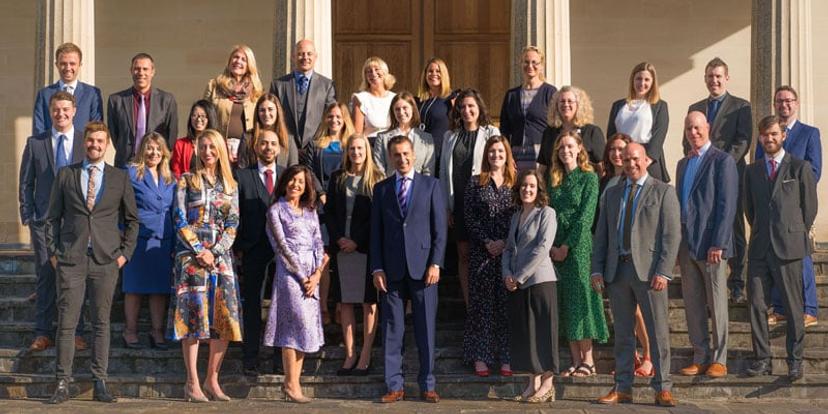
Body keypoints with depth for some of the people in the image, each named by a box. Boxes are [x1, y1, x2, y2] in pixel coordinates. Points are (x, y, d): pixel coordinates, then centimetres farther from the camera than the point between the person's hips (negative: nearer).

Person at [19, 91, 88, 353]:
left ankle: (75, 332, 10)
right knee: (45, 276, 3)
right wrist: (27, 215, -1)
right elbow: (26, 183, 7)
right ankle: (43, 333, 9)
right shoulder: (35, 143, 6)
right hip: (44, 220, 1)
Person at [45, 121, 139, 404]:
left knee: (102, 322, 4)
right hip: (70, 259, 0)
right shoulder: (65, 175, 9)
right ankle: (62, 384, 3)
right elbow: (53, 217, 10)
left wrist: (125, 253, 3)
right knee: (66, 323, -2)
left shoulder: (120, 178, 9)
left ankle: (100, 385, 9)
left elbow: (132, 219, 13)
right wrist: (53, 252, 2)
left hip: (106, 261, 0)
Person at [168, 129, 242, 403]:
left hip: (220, 254, 3)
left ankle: (212, 380, 5)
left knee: (225, 316, -4)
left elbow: (233, 223, 7)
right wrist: (199, 250, -10)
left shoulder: (230, 185, 13)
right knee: (193, 312, -8)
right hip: (191, 253, -3)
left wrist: (215, 251, -7)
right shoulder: (186, 180, 6)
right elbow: (179, 219, -1)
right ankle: (192, 383, -6)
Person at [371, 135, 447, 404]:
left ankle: (427, 385, 10)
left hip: (422, 267, -1)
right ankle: (395, 386, 9)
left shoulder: (431, 185, 7)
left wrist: (435, 263, -6)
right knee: (392, 330, 3)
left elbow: (440, 228, 3)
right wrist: (377, 268, -1)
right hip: (392, 269, 1)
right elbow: (376, 231, 8)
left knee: (426, 329, 2)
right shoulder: (381, 189, 11)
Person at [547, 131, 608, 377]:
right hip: (556, 250, 5)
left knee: (580, 297, -6)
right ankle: (575, 360, 10)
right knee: (565, 303, 5)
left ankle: (588, 360, -1)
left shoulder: (589, 177, -2)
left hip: (578, 246, -5)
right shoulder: (555, 180, 14)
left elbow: (585, 216, -9)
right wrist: (551, 245, -3)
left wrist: (567, 245, -12)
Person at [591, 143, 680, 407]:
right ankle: (622, 388, 14)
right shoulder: (612, 194, 16)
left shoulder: (663, 192, 3)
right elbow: (601, 234, 15)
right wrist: (597, 269, 5)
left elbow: (672, 235, -4)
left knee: (658, 332, -2)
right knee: (622, 333, 8)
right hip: (617, 270, 4)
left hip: (649, 271, -4)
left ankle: (662, 388, 4)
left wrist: (663, 272, -13)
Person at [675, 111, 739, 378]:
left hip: (710, 244, -7)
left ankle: (719, 359, 8)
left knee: (716, 303, 1)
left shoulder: (722, 161, -6)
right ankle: (700, 358, 15)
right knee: (692, 304, 8)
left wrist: (718, 244, -17)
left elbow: (727, 205, -12)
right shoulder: (683, 164, 17)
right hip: (685, 244, 7)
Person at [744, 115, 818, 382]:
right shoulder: (752, 171, 13)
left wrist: (794, 235, 9)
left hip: (788, 248, -3)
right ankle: (762, 359, 9)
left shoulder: (800, 168, 2)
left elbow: (810, 207, 6)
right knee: (757, 304, 1)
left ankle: (795, 361, 9)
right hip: (759, 249, 3)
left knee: (793, 307, 0)